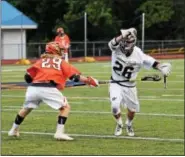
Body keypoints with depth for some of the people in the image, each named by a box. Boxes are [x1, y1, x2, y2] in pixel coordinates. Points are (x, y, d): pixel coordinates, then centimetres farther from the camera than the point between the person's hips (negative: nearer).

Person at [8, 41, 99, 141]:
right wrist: (88, 80, 13)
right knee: (65, 107, 12)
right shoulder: (61, 62, 19)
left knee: (27, 108, 29)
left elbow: (28, 77, 16)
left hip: (33, 88, 4)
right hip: (48, 89, -4)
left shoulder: (40, 61, 24)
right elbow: (74, 75, 7)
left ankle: (14, 130, 41)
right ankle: (59, 132, -2)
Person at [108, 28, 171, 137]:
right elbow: (114, 43, -40)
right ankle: (119, 125, 15)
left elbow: (151, 62, -17)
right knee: (115, 106, -17)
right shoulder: (117, 49, -18)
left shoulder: (138, 54, -14)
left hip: (130, 86, 2)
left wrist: (162, 67, -36)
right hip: (116, 84, -2)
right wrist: (124, 35, -56)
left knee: (132, 108, 15)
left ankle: (129, 125, 48)